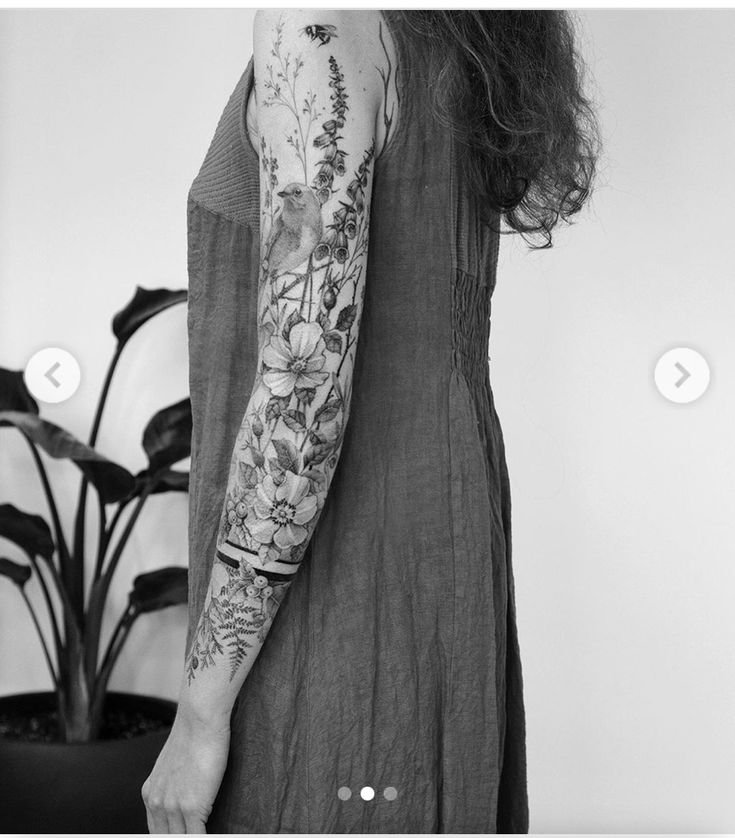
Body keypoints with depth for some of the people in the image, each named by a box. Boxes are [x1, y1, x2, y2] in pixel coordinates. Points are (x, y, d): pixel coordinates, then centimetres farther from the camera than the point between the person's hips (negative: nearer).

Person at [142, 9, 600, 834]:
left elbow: (305, 385, -24)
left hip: (337, 635, -9)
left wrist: (202, 707, -18)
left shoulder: (320, 23, -16)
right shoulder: (460, 52, 12)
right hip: (431, 592, 9)